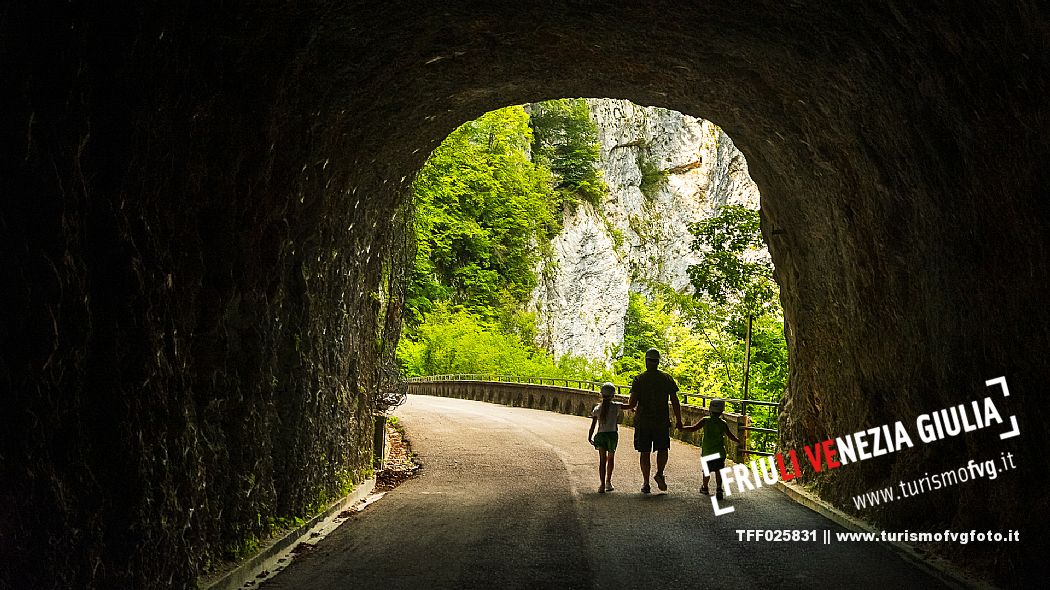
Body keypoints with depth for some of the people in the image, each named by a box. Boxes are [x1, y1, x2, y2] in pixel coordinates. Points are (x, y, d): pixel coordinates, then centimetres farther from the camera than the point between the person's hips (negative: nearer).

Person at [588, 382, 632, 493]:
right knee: (611, 458, 18)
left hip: (600, 435, 1)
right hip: (612, 434, -1)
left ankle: (602, 484, -11)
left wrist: (590, 437, 12)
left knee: (602, 460, 0)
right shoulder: (616, 406, -3)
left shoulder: (597, 408, 3)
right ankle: (608, 482, 24)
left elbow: (593, 426, 3)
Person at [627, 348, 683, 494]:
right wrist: (678, 420, 6)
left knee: (644, 452, 8)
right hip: (662, 421, 1)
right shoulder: (667, 379, 0)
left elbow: (632, 403, -10)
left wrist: (630, 405, 13)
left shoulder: (638, 380, -5)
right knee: (662, 449, 17)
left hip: (642, 421, -1)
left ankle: (646, 483, 8)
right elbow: (675, 402, -1)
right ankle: (659, 473, -4)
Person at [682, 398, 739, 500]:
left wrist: (682, 428, 3)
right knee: (718, 471, 4)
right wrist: (738, 441, 25)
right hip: (719, 452, 0)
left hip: (707, 452, 0)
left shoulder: (705, 421, -6)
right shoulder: (723, 423, -1)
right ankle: (719, 489, -9)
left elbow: (693, 428, -8)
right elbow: (731, 436, 8)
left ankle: (705, 488, 29)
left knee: (706, 470, 14)